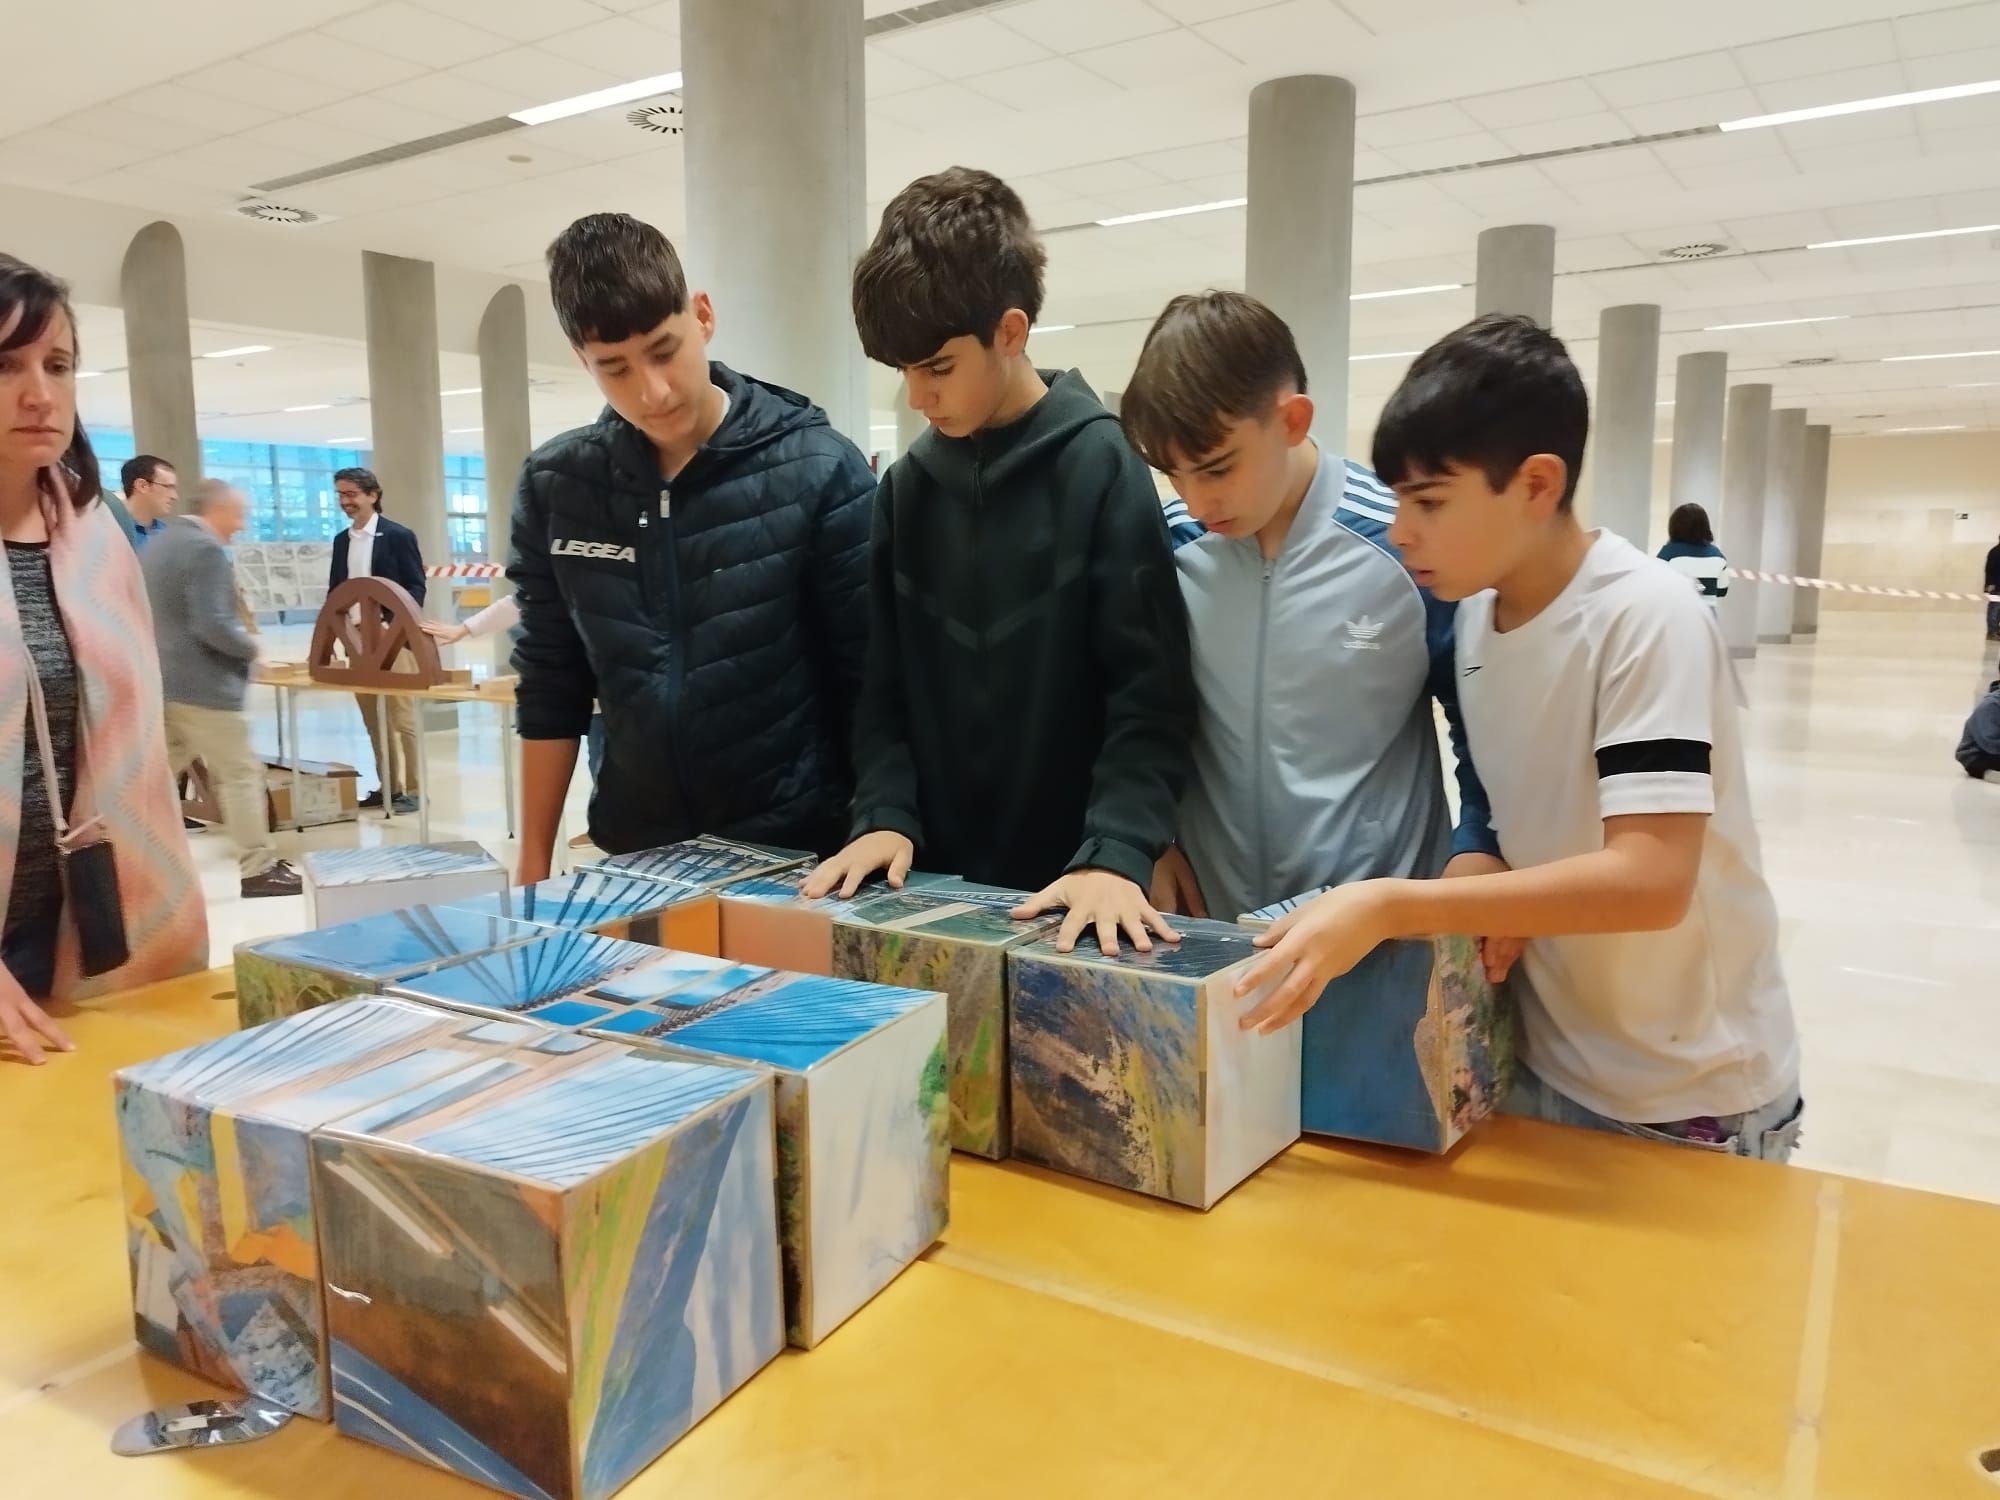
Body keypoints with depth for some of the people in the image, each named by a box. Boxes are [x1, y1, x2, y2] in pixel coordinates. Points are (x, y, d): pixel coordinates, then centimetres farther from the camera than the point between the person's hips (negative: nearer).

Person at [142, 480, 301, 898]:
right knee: (242, 773, -1)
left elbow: (166, 615, 21)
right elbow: (212, 625, -24)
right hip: (201, 684, -10)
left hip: (161, 680, 10)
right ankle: (258, 868, 3)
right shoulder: (206, 549, -16)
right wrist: (250, 647, -9)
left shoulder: (157, 544, 15)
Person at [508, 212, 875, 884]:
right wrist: (533, 863, 6)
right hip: (638, 853, 3)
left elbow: (867, 688, -9)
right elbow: (551, 691, 6)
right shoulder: (554, 486, -1)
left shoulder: (818, 469, -12)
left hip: (799, 850, -3)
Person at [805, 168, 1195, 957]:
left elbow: (1151, 692, -14)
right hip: (935, 875, 5)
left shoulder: (1102, 467, -10)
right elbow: (883, 684, 8)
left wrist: (1116, 855, -24)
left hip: (1069, 880, -4)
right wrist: (885, 814, -6)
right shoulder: (907, 485, 6)